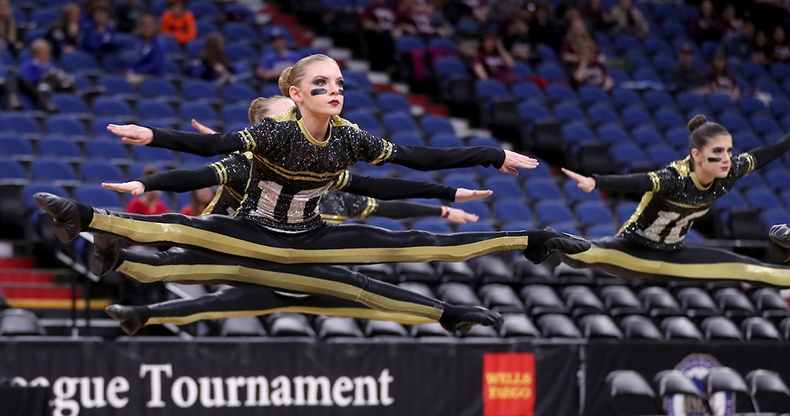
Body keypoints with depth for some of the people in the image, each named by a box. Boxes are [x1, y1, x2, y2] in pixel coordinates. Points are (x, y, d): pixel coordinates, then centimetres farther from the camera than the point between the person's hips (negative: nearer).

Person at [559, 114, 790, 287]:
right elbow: (637, 181, -51)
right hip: (633, 250, -7)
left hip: (672, 256, 7)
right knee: (575, 255, -38)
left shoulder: (728, 174, -14)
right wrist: (593, 182, -67)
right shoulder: (676, 178, -33)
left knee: (747, 269, 10)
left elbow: (764, 154, 1)